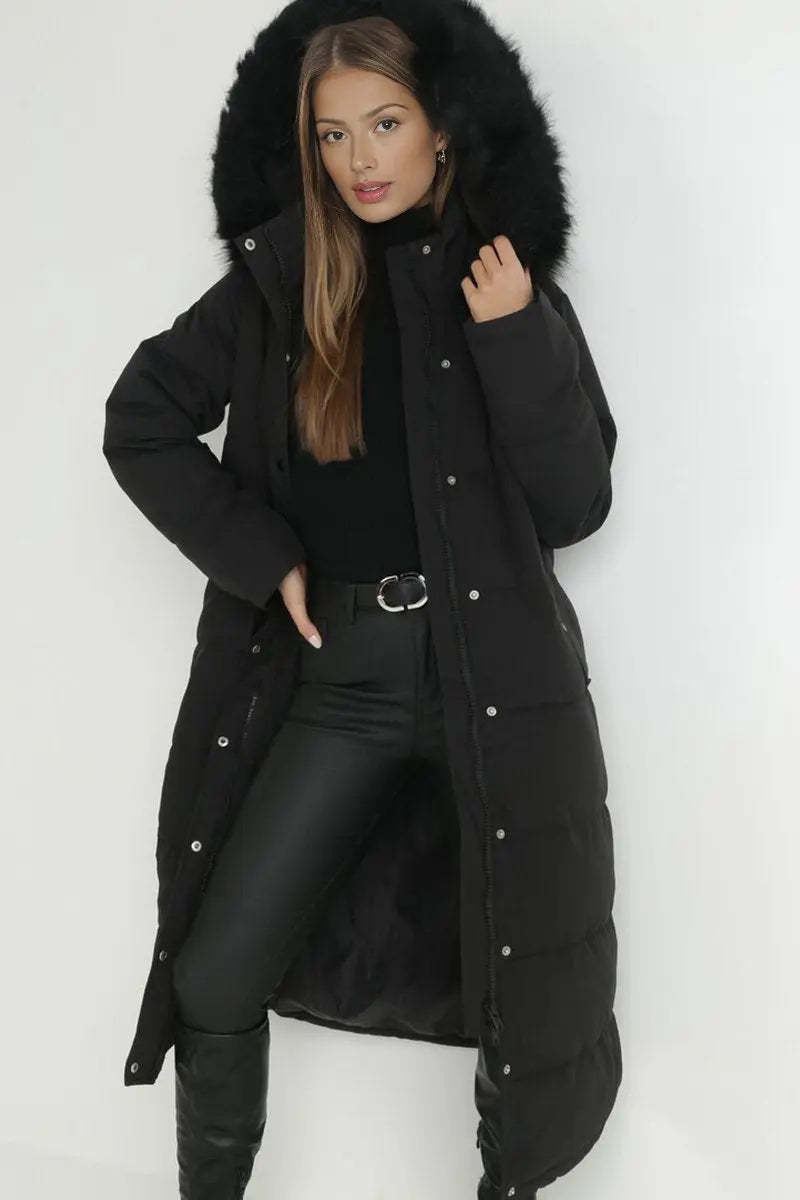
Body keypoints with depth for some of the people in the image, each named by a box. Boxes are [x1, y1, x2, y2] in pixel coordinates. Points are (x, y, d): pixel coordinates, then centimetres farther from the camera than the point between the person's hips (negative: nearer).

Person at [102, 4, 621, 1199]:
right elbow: (141, 422, 9)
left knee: (535, 996, 6)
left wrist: (517, 340, -15)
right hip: (342, 673, 2)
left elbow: (574, 506, -3)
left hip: (496, 666, -1)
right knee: (214, 979, 2)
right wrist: (261, 556, 0)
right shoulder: (277, 283, 5)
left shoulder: (510, 285, 2)